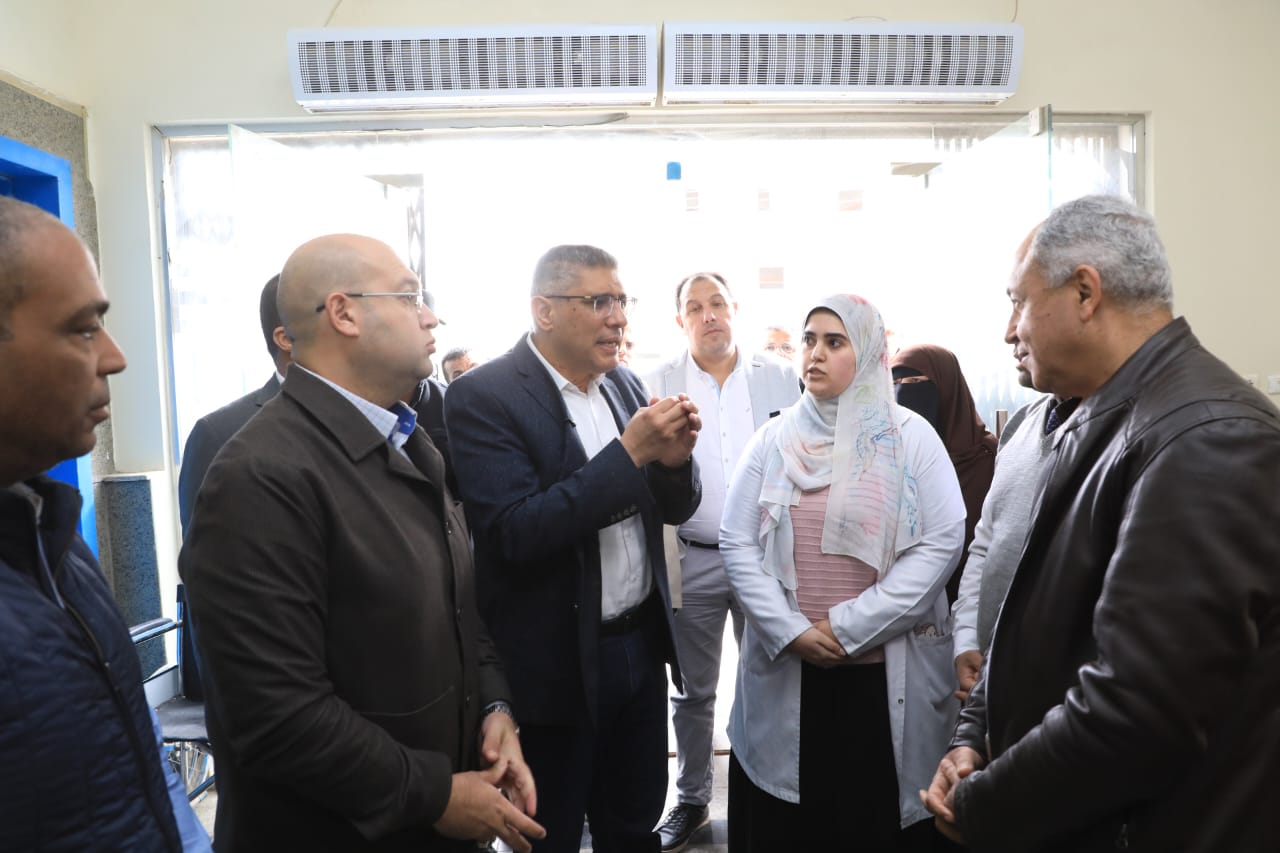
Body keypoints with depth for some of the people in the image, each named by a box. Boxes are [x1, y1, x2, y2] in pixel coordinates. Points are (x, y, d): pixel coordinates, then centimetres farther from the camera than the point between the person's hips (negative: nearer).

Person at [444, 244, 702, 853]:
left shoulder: (625, 385, 5)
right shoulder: (483, 397, -15)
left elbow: (673, 510, 8)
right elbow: (516, 534, -24)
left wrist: (675, 460, -14)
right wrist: (629, 451, -26)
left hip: (641, 643, 6)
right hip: (555, 662, -5)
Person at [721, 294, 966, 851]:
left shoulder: (911, 437, -2)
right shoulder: (774, 439, 3)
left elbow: (940, 544, -9)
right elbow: (737, 543, 0)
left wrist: (849, 627, -14)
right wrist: (790, 631, -11)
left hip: (887, 673, -1)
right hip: (784, 670, 2)